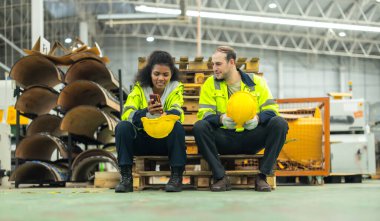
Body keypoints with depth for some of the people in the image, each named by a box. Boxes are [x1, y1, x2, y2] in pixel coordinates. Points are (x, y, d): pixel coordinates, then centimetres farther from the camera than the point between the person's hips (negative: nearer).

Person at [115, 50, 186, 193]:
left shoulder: (175, 88, 0)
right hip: (142, 139, 1)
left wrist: (165, 114, -44)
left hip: (166, 139, -1)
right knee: (123, 126, -25)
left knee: (177, 127, -30)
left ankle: (176, 177, -20)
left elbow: (177, 113, -19)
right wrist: (147, 112, -37)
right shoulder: (139, 87, -1)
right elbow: (126, 114, -16)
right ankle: (126, 178, -20)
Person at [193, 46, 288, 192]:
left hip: (250, 139, 0)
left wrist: (258, 118, -25)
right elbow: (204, 114, -6)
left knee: (279, 123, -23)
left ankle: (262, 177, -16)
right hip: (224, 140, 0)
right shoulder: (210, 84, 4)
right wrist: (221, 119, -28)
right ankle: (220, 177, -20)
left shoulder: (256, 82, 5)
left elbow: (271, 109, -2)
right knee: (199, 127, -28)